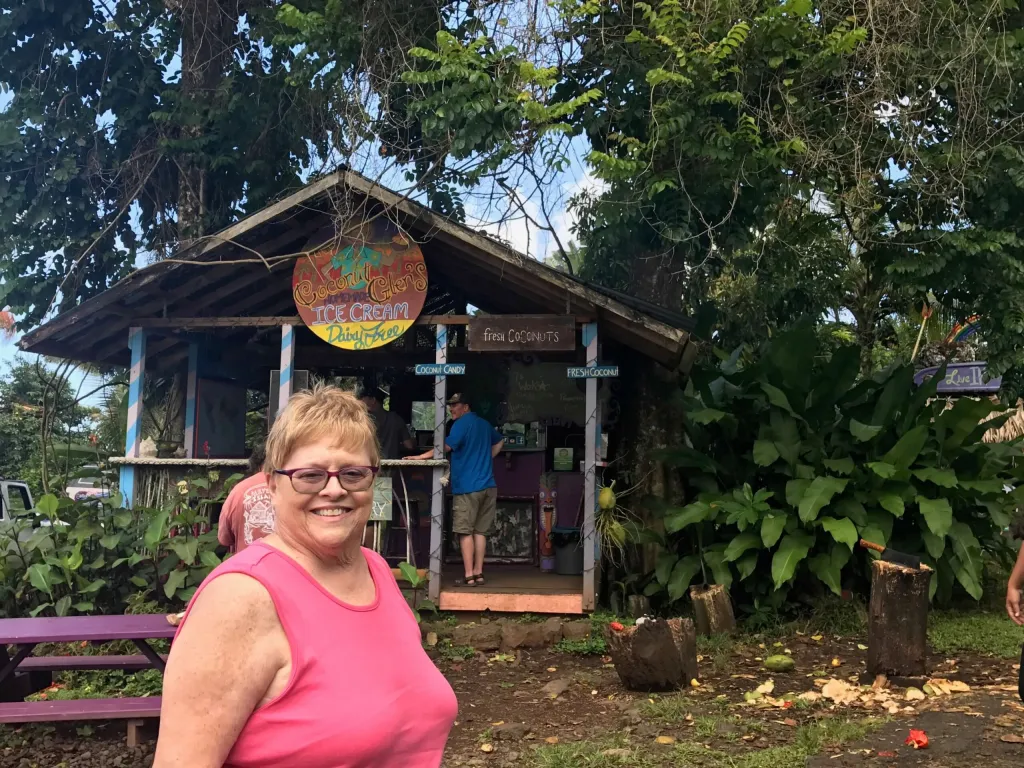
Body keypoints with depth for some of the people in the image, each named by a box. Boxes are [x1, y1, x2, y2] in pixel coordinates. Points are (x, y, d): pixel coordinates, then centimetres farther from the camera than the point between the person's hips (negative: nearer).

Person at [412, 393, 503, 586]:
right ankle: (478, 573, 8)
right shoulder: (484, 424, 17)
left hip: (467, 486, -7)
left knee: (465, 531, -4)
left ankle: (469, 576, -6)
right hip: (488, 485, 7)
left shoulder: (462, 423, -8)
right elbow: (499, 441, 34)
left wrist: (421, 457, -19)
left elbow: (446, 446, -21)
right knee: (480, 531, 8)